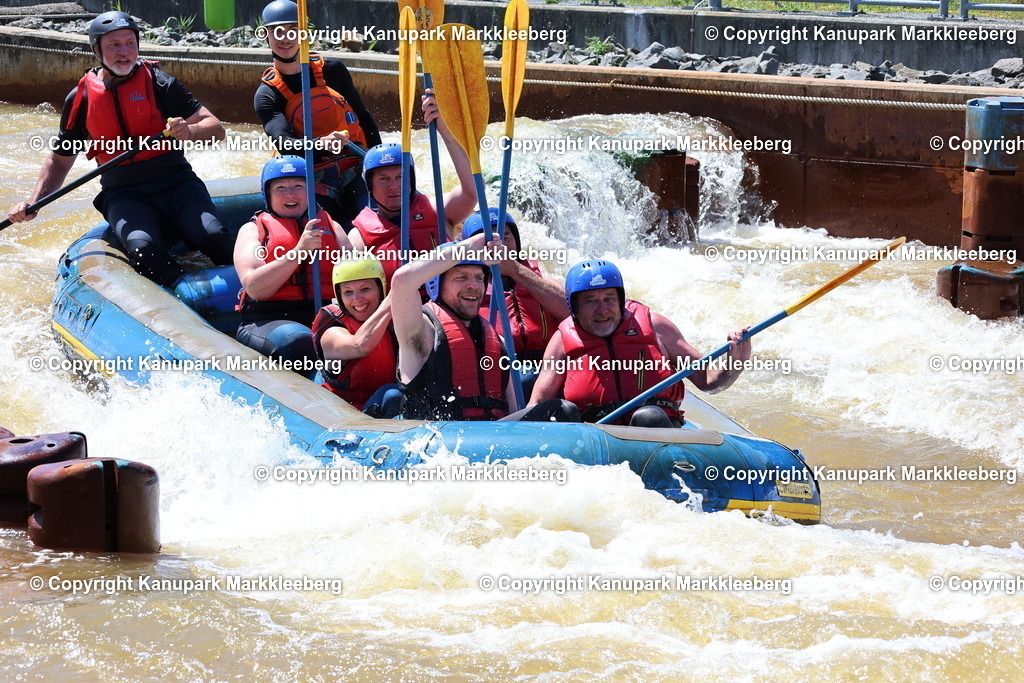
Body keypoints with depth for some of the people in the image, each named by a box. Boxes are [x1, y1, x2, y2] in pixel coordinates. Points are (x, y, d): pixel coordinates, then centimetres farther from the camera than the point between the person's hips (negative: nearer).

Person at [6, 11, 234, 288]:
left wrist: (188, 131, -24)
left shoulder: (158, 83, 1)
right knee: (143, 248, -33)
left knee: (214, 238, -29)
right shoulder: (80, 98, 7)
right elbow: (60, 158, 21)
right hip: (123, 196, 0)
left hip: (176, 184, 0)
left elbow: (216, 130, -1)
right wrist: (33, 203, 8)